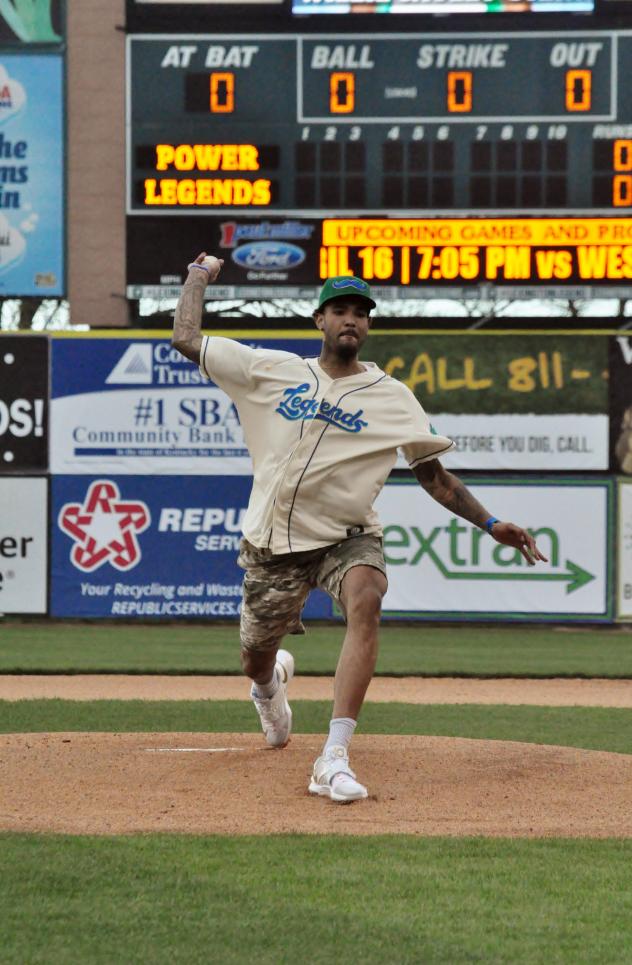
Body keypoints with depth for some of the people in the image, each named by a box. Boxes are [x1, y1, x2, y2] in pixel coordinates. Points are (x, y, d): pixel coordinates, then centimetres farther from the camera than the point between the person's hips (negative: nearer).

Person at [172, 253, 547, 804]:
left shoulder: (391, 398, 1)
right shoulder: (272, 370, 2)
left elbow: (433, 475, 1)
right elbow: (186, 339, 3)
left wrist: (491, 525, -9)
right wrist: (200, 277, 12)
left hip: (347, 539, -2)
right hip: (274, 543, 2)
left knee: (366, 601, -34)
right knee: (256, 655, 11)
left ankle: (334, 759, -38)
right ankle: (272, 685, 57)